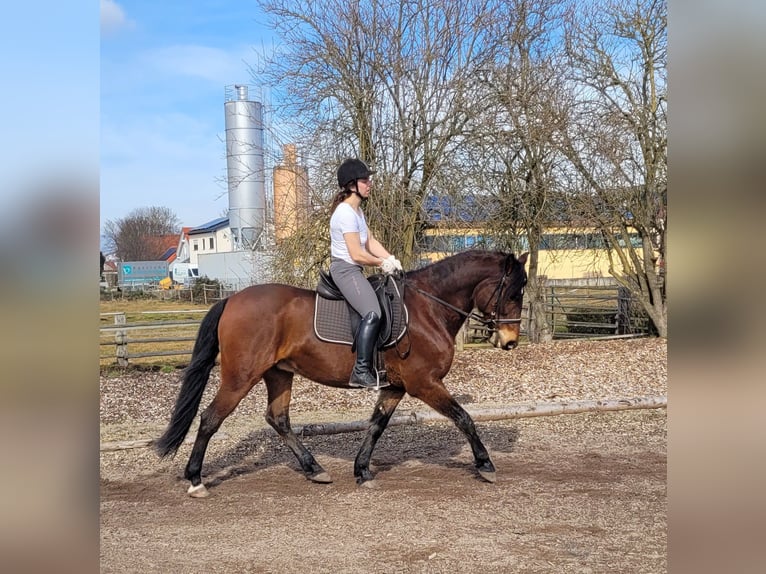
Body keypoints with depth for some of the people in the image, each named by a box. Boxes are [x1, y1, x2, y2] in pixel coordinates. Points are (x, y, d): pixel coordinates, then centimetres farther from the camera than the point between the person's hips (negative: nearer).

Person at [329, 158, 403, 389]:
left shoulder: (357, 210, 16)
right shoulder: (346, 213, -16)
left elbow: (371, 241, 13)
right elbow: (357, 254, -19)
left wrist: (391, 259, -2)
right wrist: (382, 263, -5)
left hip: (354, 271, 11)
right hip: (345, 269, -11)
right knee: (373, 313, -26)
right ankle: (361, 372, -25)